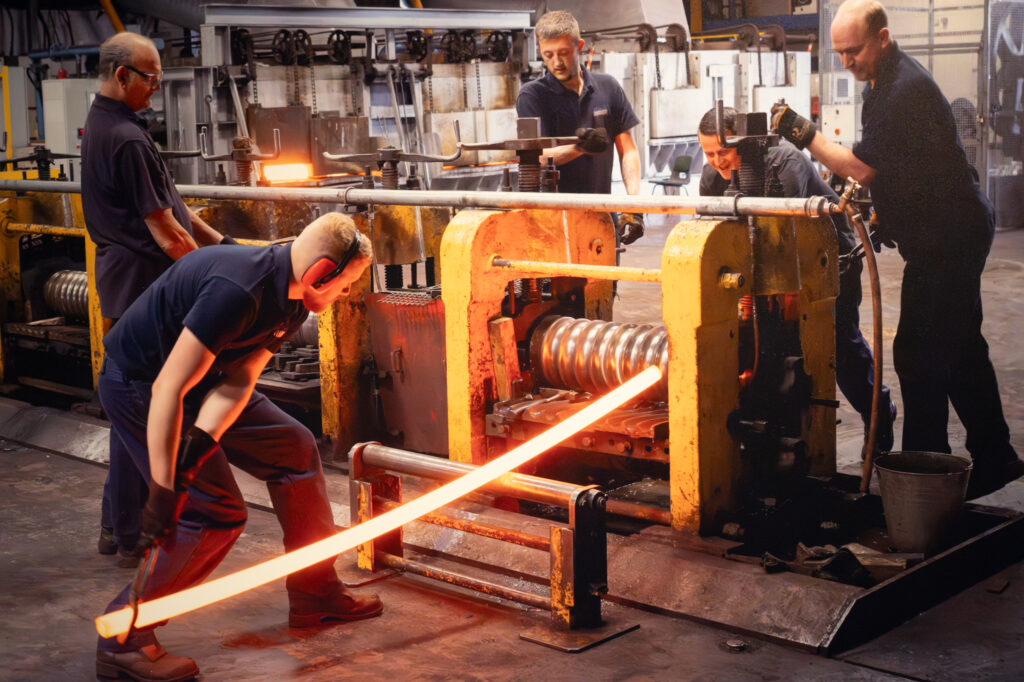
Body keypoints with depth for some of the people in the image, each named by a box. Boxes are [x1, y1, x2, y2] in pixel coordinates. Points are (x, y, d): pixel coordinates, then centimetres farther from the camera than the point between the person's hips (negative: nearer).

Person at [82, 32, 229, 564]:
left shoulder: (102, 124, 15)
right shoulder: (127, 139, -19)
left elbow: (169, 204, 18)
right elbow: (167, 233, -19)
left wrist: (218, 242, 15)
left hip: (123, 277, 11)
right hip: (143, 281, -11)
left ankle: (118, 526, 26)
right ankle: (135, 536, 6)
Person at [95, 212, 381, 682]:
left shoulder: (292, 300, -4)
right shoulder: (237, 291, -34)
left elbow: (239, 380, -12)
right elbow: (168, 388, -35)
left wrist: (199, 442, -30)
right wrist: (162, 492, -32)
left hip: (201, 382, 9)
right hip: (137, 384, -9)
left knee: (294, 449, 8)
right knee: (216, 514, -14)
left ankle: (314, 594, 21)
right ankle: (122, 641, -3)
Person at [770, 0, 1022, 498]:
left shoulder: (905, 89, -21)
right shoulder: (882, 83, 12)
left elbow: (861, 167, -22)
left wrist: (803, 134, -18)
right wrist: (876, 211, 14)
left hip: (947, 238, -11)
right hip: (951, 233, 11)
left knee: (919, 354, -7)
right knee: (959, 351, 16)